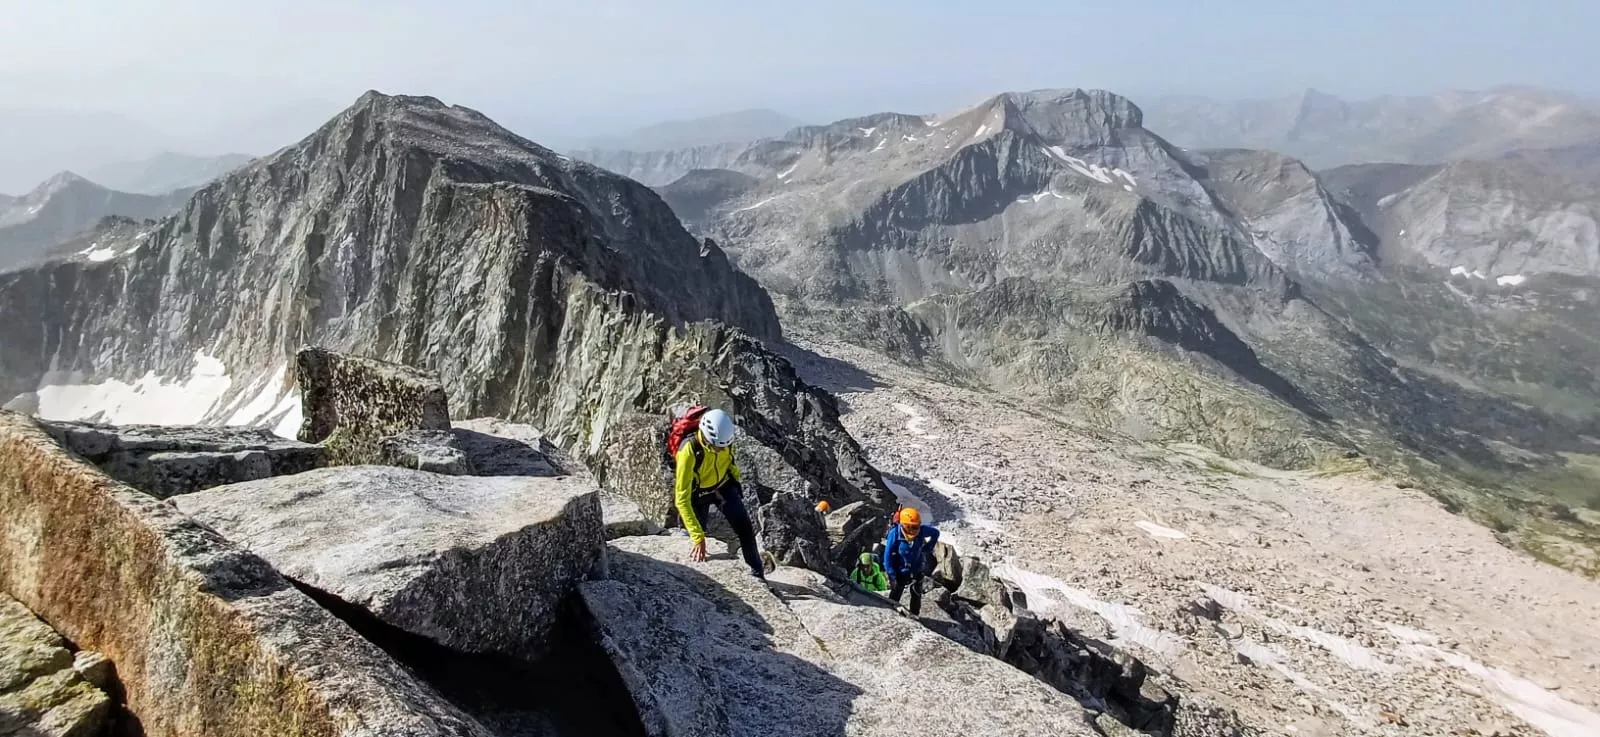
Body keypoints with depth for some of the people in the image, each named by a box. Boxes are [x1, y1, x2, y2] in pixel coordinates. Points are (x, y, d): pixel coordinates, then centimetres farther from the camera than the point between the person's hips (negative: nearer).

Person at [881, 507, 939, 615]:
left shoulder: (921, 530, -20)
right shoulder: (895, 533, -27)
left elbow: (936, 532, 4)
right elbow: (888, 556, -20)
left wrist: (927, 548, -3)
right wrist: (892, 576, -20)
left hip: (917, 570, 3)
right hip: (900, 571, -3)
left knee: (916, 596, 15)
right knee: (894, 597, 1)